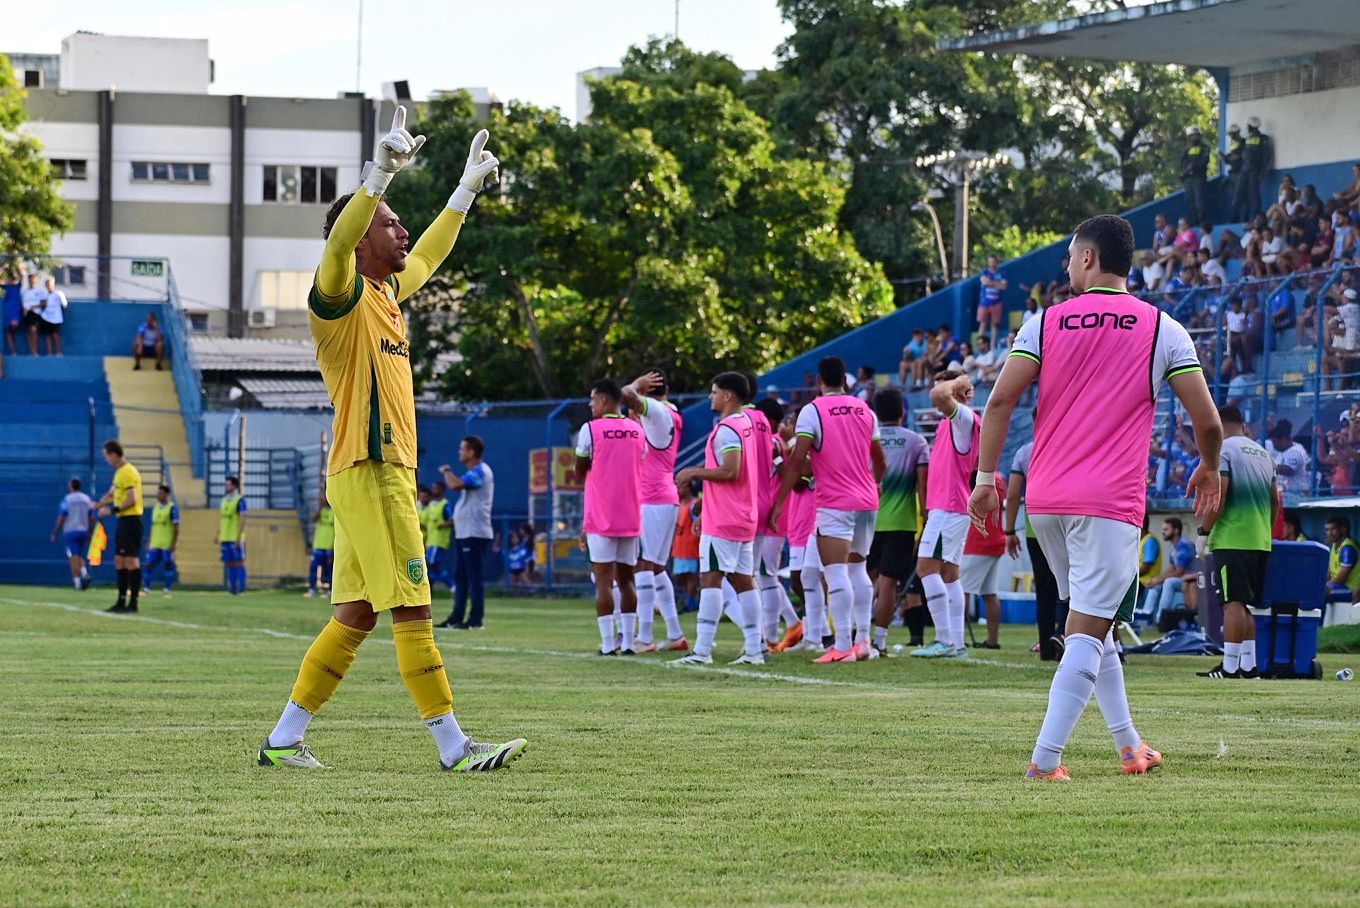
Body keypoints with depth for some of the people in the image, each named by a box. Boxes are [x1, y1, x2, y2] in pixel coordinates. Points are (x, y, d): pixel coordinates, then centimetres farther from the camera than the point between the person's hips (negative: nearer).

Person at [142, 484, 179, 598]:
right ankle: (145, 588, 7)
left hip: (167, 544, -6)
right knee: (149, 565, 1)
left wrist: (174, 543, -14)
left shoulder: (172, 508, -7)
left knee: (168, 565, -3)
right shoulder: (155, 507, 12)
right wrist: (149, 542, 15)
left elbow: (176, 527, -8)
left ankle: (167, 590, 3)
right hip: (155, 544, 6)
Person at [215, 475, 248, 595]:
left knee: (238, 562, -5)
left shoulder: (240, 500, -8)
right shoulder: (223, 500, 14)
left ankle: (240, 589, -2)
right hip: (225, 538, 7)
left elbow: (242, 519, -13)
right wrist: (218, 535, 14)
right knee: (228, 563, 7)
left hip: (236, 539, -7)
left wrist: (239, 537, -19)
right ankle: (232, 589, 11)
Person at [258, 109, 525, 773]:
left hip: (386, 473, 10)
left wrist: (467, 188, 42)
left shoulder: (388, 292, 18)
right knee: (411, 611, -9)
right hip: (368, 473, -10)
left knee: (355, 616, 9)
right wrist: (381, 172, -39)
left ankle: (284, 740, 12)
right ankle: (454, 747, -9)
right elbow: (338, 242, -29)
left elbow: (427, 255, 37)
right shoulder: (341, 295, -8)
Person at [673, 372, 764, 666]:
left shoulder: (726, 429, -15)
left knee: (710, 578, -10)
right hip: (744, 517, 10)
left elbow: (730, 471, -24)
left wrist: (696, 473, -10)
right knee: (743, 580, 9)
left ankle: (702, 650, -15)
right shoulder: (747, 422, 16)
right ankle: (753, 650, 8)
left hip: (722, 520, -10)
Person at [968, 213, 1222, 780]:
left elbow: (1000, 401, -5)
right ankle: (1045, 760, -15)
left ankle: (1129, 746, 26)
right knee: (1088, 632, -5)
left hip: (1044, 500, 3)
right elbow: (1207, 421, 1)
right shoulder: (1162, 329, 2)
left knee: (1089, 621, 19)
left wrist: (986, 476, 1)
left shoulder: (1045, 323, 5)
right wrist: (1209, 470, 20)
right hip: (1110, 500, -3)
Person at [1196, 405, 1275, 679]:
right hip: (1261, 541, 7)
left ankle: (1229, 666, -10)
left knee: (1234, 603, -9)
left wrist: (1205, 528, -6)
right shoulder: (1263, 453, 17)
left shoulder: (1222, 450, -7)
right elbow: (1275, 501, 19)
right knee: (1246, 605, 12)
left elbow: (1218, 496, -16)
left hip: (1231, 540, -7)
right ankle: (1249, 665, 11)